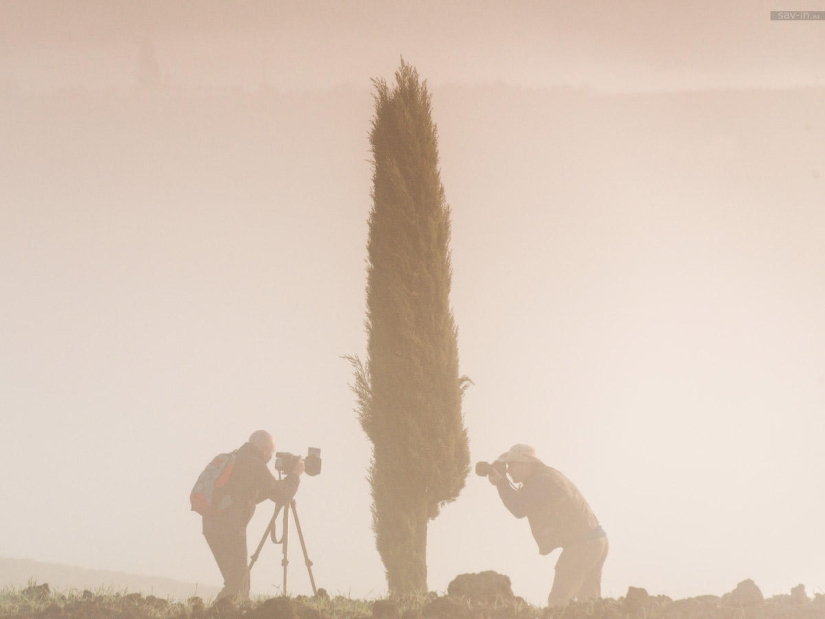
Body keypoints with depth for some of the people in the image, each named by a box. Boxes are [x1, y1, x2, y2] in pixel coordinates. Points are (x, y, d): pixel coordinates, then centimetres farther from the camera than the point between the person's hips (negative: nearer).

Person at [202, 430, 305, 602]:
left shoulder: (234, 460, 19)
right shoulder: (255, 465, -8)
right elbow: (282, 496, -4)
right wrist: (295, 474, 12)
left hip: (212, 524, 9)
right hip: (230, 528, -9)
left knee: (240, 579, 15)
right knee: (237, 583, -8)